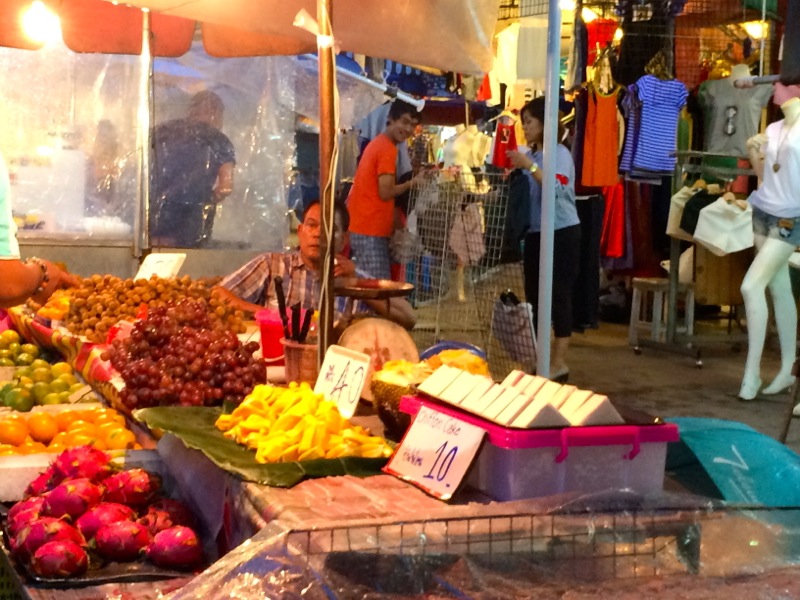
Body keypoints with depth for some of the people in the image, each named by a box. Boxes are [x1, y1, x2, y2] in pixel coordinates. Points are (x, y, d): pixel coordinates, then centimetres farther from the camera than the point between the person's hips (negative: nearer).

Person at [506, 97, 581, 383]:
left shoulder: (559, 153, -10)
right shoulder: (529, 154, 12)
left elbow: (557, 190, -26)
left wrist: (529, 167, -29)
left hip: (561, 233, -8)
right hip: (534, 233, 8)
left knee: (559, 296, -7)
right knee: (534, 296, 11)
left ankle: (559, 363, -4)